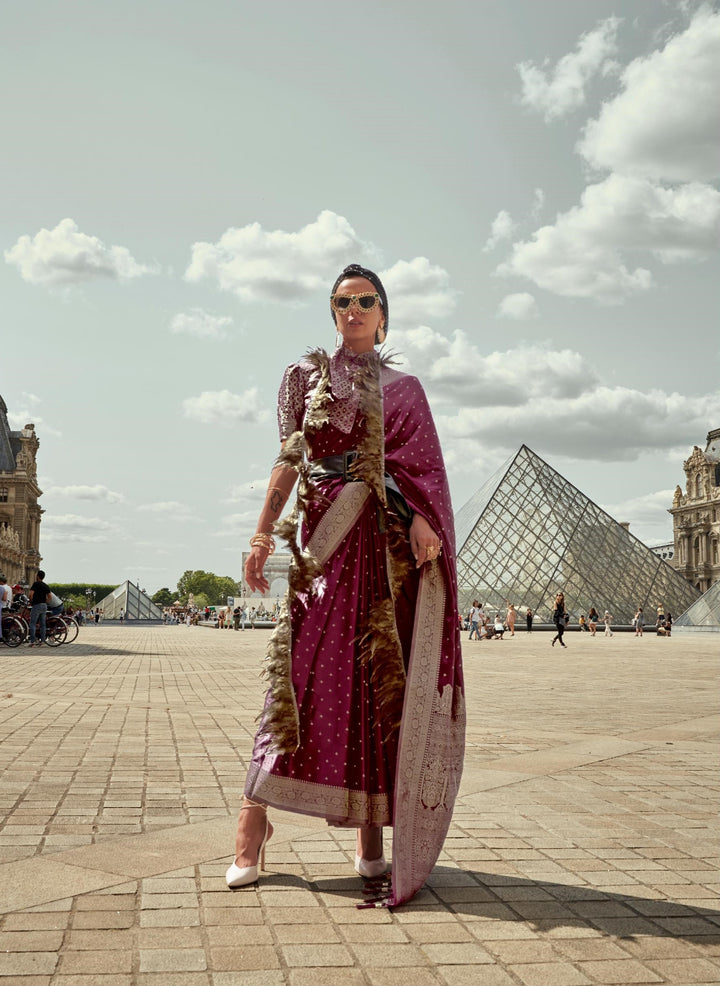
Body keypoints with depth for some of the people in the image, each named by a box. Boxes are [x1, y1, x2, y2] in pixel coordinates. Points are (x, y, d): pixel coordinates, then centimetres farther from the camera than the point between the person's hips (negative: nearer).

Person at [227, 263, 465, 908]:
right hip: (326, 535, 0)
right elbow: (289, 459, 11)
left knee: (378, 675, -2)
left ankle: (371, 835, 5)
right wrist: (263, 534, 1)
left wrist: (421, 521, -18)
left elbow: (420, 466, 2)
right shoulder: (305, 375, 16)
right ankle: (253, 827, -4)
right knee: (302, 668, -8)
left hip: (386, 539, 0)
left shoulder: (402, 388, 13)